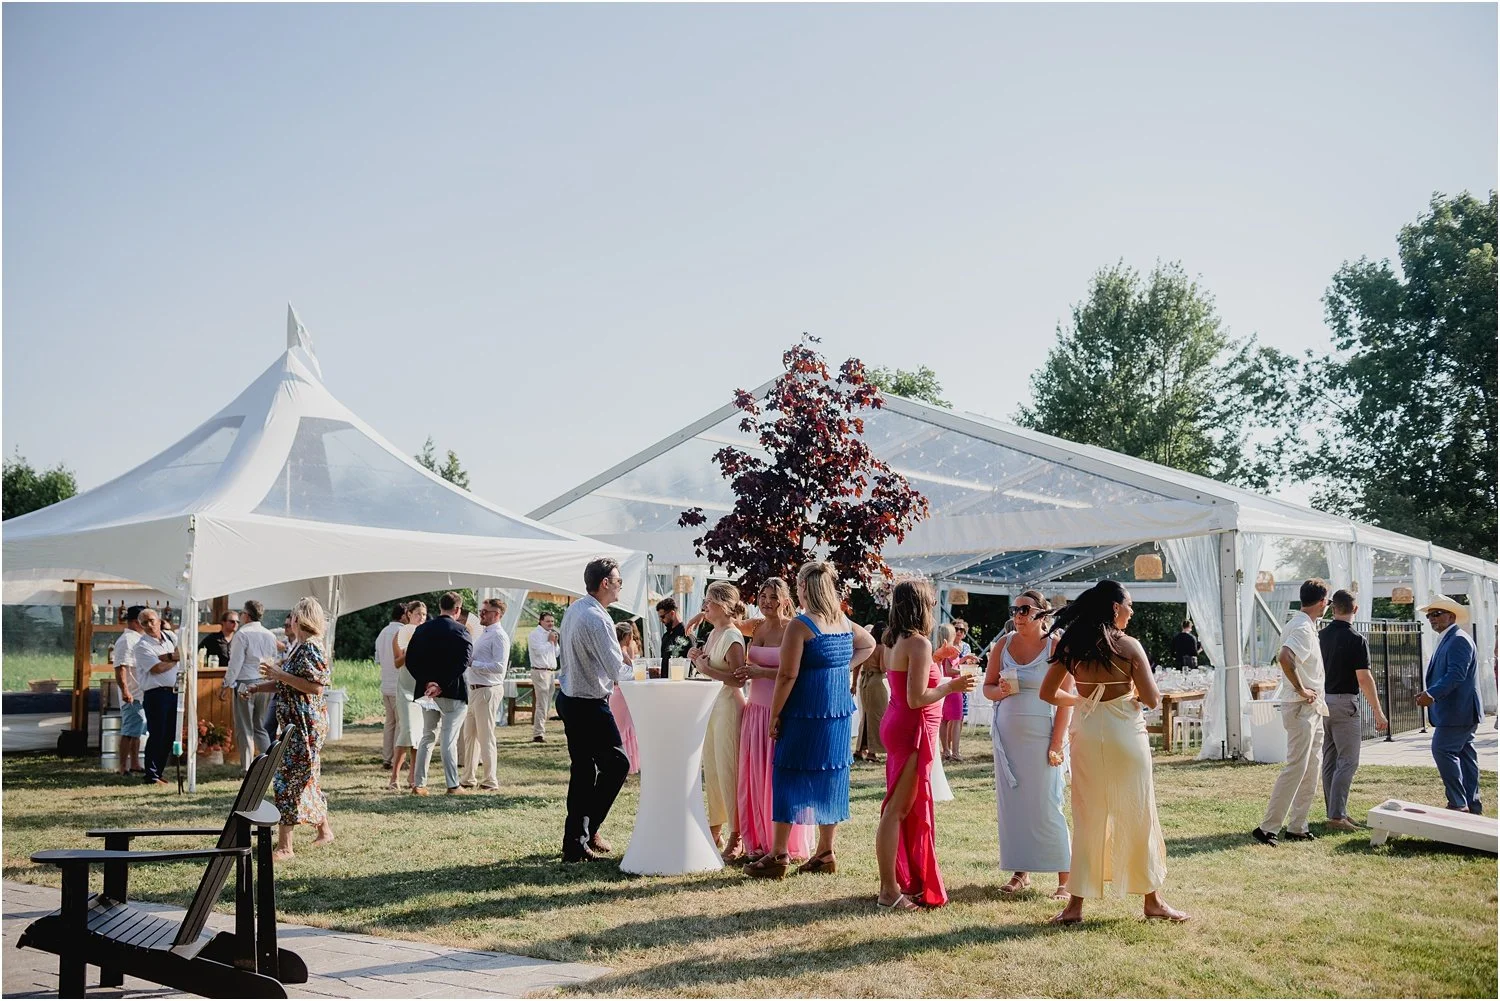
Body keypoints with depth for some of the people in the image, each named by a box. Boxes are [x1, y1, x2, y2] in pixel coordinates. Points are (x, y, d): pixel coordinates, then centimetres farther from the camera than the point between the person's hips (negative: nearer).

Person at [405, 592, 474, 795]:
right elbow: (463, 661, -19)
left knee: (427, 737, 14)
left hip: (427, 691, 5)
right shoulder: (460, 630, -9)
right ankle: (453, 785, 2)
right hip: (453, 693, -5)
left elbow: (410, 660, 1)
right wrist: (442, 685, -16)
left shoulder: (422, 629, 5)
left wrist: (426, 682, -3)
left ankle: (419, 783, 13)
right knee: (449, 740, -1)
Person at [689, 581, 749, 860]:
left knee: (728, 771, -6)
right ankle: (714, 829, 24)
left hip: (729, 705, -9)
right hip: (712, 705, 9)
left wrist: (707, 668, -20)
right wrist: (698, 659, 5)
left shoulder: (732, 636, -14)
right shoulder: (714, 634, 13)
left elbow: (738, 679, -22)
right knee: (711, 770, 14)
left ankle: (736, 837, 1)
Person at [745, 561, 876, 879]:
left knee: (789, 780, 0)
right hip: (839, 712, 7)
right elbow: (869, 644, 28)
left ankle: (778, 856, 3)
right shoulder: (844, 622, 8)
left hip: (806, 714, -7)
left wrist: (775, 715, -9)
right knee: (830, 778, 12)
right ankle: (826, 853, 17)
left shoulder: (800, 626, -14)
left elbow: (787, 675, -16)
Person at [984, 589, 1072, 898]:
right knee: (1010, 803, 6)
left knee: (1046, 805, -6)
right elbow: (987, 686, 14)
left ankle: (1065, 878, 1)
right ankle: (1021, 872, 16)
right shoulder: (1003, 646, 7)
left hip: (1041, 736, -5)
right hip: (1008, 735, 5)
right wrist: (1000, 691, -9)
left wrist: (1056, 743, -14)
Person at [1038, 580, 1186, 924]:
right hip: (1125, 733, -3)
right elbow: (1152, 700, -10)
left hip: (1086, 735, 4)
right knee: (1139, 817, 10)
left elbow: (1048, 693, 3)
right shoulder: (1129, 646, -10)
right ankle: (1152, 900, 20)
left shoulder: (1071, 645, 1)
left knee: (1087, 819, 11)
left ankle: (1075, 904, 12)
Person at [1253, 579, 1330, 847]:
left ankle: (1298, 827, 18)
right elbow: (1284, 657, -35)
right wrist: (1301, 689, -23)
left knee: (1311, 768, 13)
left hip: (1311, 708, 10)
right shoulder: (1303, 628, -17)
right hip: (1301, 707, -10)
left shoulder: (1298, 624, 13)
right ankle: (1267, 827, -8)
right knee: (1296, 767, -10)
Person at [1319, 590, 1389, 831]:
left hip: (1323, 700, 7)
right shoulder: (1356, 640, -13)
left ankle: (1334, 811, 17)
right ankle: (1337, 815, -9)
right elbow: (1364, 678, -15)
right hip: (1344, 702, -7)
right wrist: (1378, 711, -9)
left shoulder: (1321, 636, 6)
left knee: (1329, 761, 12)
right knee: (1347, 761, -5)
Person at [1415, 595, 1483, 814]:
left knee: (1443, 750, -14)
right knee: (1464, 754, 11)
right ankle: (1472, 804, 16)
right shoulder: (1447, 640, 18)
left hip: (1457, 712, -10)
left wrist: (1432, 694, -31)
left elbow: (1456, 674, -24)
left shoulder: (1459, 640, -13)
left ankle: (1458, 803, -12)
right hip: (1459, 713, 10)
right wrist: (1429, 694, 12)